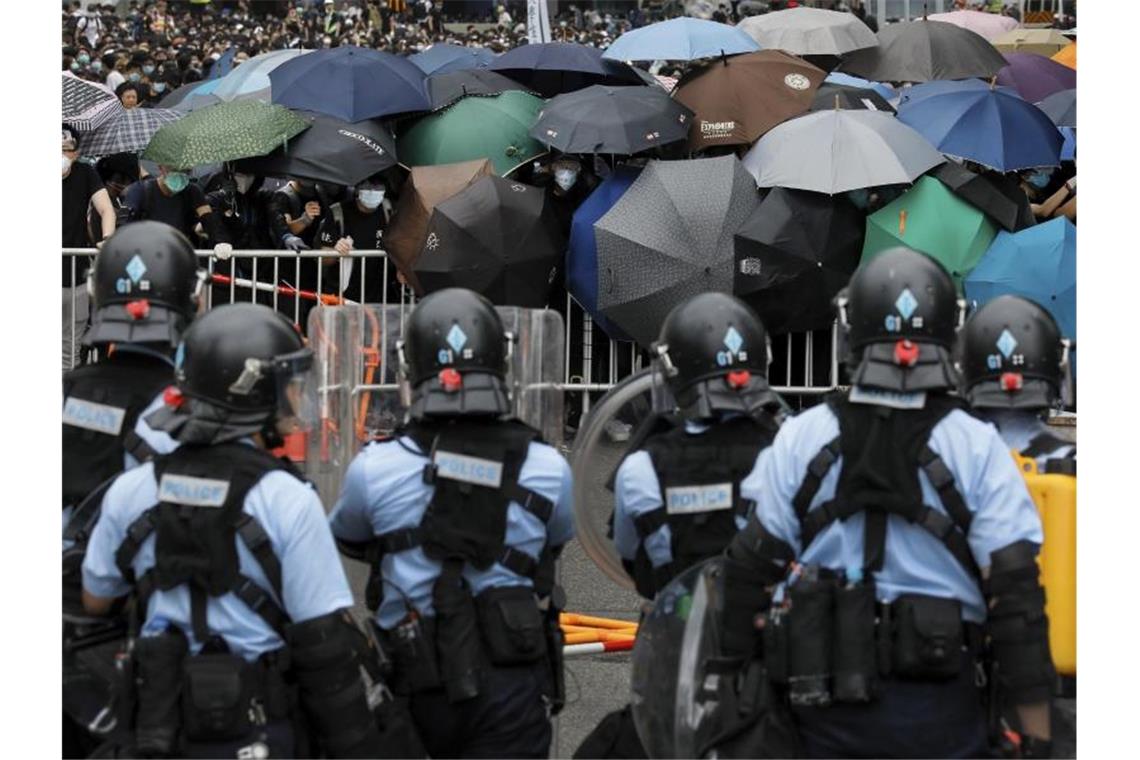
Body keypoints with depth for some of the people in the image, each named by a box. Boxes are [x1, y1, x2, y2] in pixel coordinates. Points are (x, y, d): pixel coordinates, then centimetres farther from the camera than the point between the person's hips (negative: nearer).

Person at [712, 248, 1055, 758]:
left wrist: (741, 689, 9)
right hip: (938, 706, -2)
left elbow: (753, 570, -1)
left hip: (824, 698, 2)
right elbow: (1015, 588, -10)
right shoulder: (976, 447, -6)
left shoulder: (800, 438, -1)